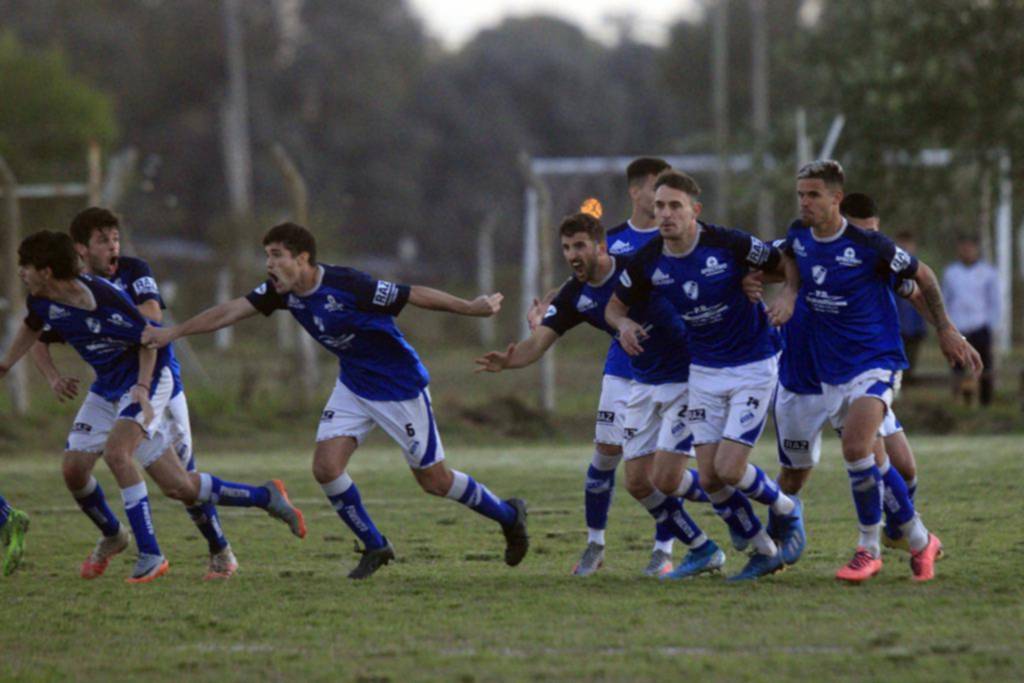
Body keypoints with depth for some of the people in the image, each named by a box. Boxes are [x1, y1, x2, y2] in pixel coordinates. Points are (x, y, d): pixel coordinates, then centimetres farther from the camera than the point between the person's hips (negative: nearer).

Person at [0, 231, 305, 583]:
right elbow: (32, 328, 19)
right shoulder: (42, 302, -6)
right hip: (107, 387, 8)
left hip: (146, 379, -8)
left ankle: (150, 554, -20)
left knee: (116, 452, -27)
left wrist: (142, 388, -24)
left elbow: (149, 340, -15)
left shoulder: (103, 297, -27)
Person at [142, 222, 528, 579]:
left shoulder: (347, 286, -30)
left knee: (434, 481, 0)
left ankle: (508, 516, 25)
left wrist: (473, 309, -28)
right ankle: (374, 547, 11)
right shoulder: (283, 291, -9)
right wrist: (173, 332, -8)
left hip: (400, 387, -7)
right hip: (353, 386, 7)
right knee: (326, 467, -8)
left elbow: (415, 296, -26)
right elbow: (231, 311, -3)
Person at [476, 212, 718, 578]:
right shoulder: (574, 296, -2)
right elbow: (538, 342, -10)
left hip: (686, 379, -7)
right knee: (637, 482, 1)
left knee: (665, 476, -16)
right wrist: (509, 360, -30)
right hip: (643, 386, 7)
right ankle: (704, 550, 13)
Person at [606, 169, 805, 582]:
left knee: (729, 470, -14)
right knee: (709, 477, -2)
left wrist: (789, 296, -25)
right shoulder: (648, 262, -8)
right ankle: (763, 552, 18)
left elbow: (788, 261, -5)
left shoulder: (729, 244, -19)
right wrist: (624, 324, -15)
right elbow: (615, 305, 7)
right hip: (704, 373, 5)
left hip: (753, 367, -5)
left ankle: (786, 510, 17)